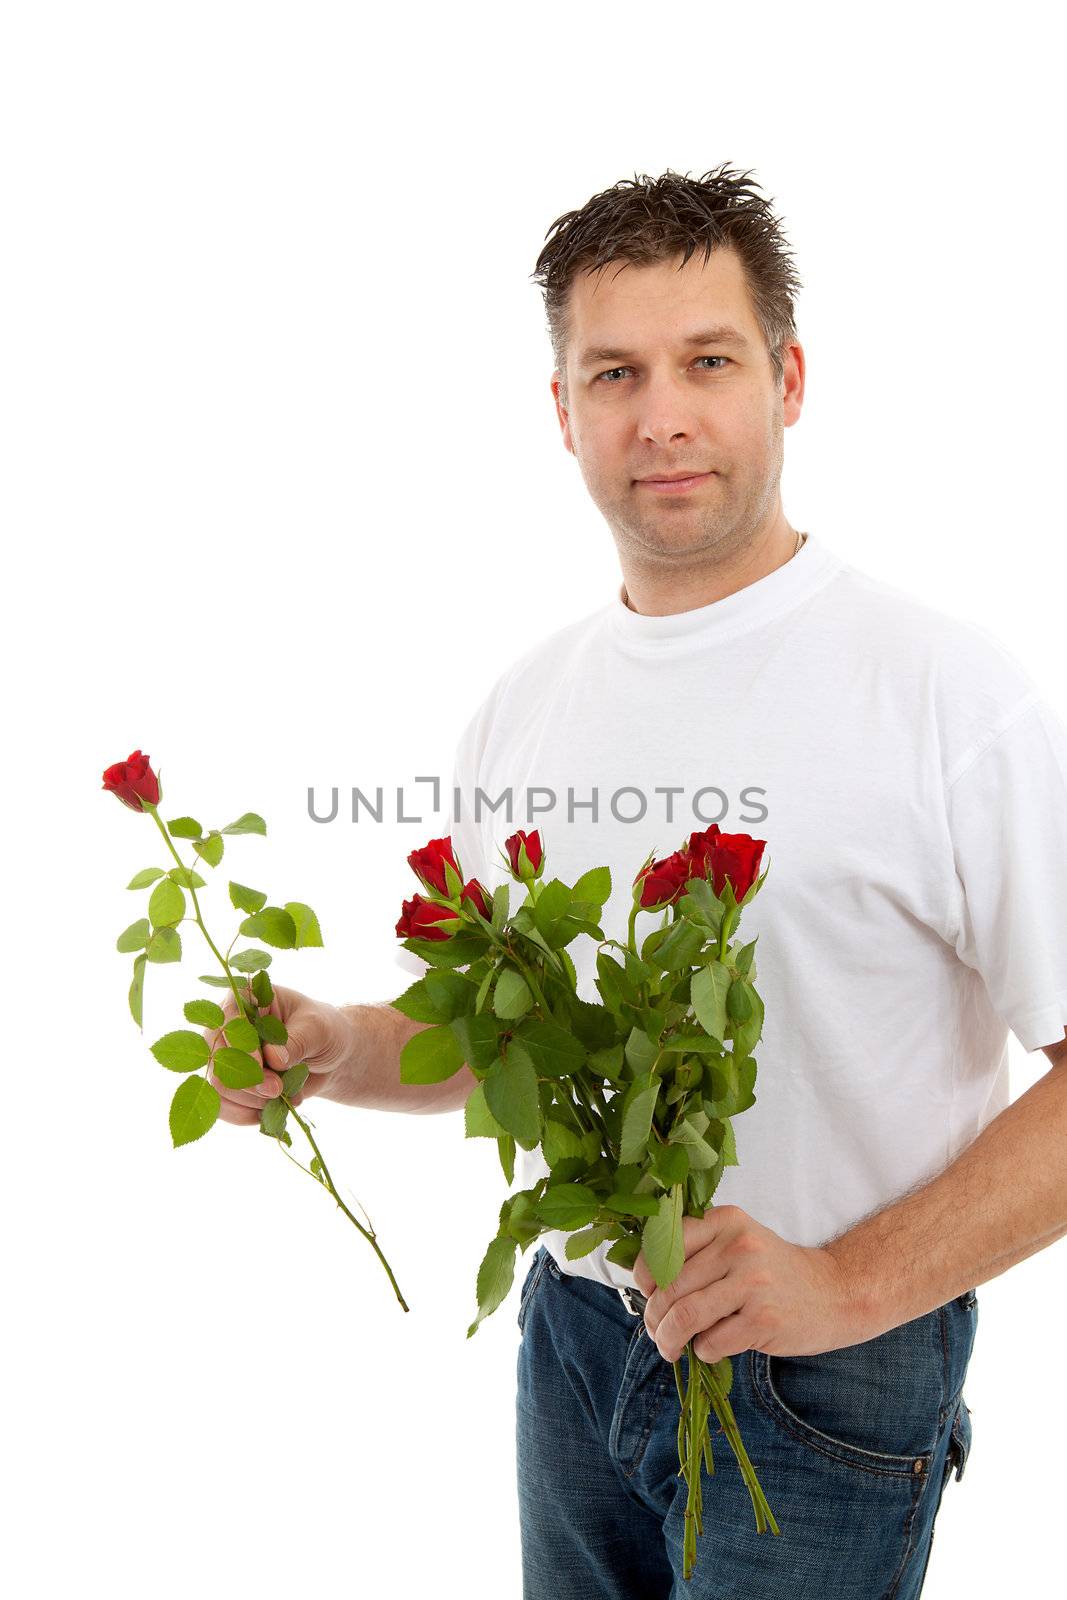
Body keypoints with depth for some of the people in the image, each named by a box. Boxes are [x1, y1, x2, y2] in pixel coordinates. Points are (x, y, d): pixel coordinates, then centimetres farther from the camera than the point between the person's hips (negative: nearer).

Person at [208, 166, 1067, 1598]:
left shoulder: (952, 695, -17)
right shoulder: (523, 707, 2)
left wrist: (849, 1282, -24)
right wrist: (338, 1049, -7)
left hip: (826, 1376, -5)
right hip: (573, 1335, 5)